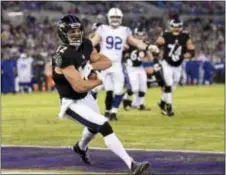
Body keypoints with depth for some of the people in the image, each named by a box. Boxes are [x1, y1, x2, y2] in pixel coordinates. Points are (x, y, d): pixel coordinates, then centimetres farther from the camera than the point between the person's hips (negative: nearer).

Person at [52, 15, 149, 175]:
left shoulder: (85, 45, -6)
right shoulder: (64, 56, -30)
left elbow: (107, 62, -4)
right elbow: (79, 87, -33)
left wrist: (90, 67, -22)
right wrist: (98, 80, -16)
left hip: (86, 97, 9)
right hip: (72, 103, -9)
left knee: (95, 126, 31)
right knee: (104, 126, -19)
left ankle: (81, 148, 64)